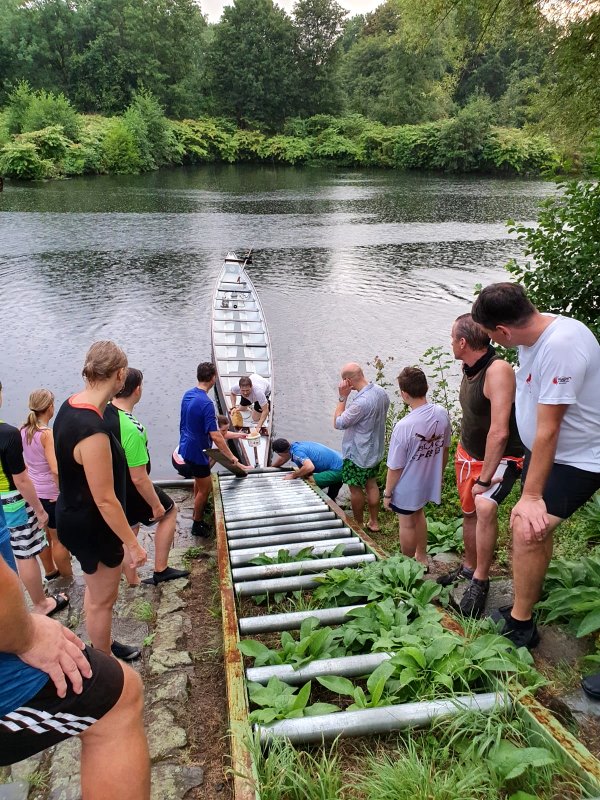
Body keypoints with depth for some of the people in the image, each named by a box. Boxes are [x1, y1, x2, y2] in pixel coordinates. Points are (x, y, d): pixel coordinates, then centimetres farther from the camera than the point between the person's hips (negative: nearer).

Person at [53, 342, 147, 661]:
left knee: (97, 591, 28)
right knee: (102, 600, 14)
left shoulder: (71, 405, -4)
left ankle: (104, 645, 50)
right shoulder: (92, 431, -35)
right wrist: (133, 544, -18)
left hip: (74, 515, 9)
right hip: (92, 527, -9)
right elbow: (105, 501, -28)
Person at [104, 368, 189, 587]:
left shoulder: (103, 411, -10)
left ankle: (133, 583, 36)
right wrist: (156, 505, -15)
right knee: (169, 511, 17)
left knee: (129, 531, 22)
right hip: (131, 492, -7)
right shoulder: (131, 429, -35)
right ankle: (160, 570, 21)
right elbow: (139, 479, -28)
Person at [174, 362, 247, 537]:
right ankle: (197, 524, 21)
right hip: (196, 451, -9)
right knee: (205, 488, 7)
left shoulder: (188, 394, 0)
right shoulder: (206, 403, -28)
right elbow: (215, 436, -30)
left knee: (200, 480, 29)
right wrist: (231, 457, -26)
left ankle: (199, 508, 48)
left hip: (185, 447, 9)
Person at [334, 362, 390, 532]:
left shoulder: (361, 402, -33)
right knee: (371, 483, 21)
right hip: (375, 449, 8)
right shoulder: (381, 392, -6)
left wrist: (342, 397, -22)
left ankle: (359, 524, 27)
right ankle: (374, 522, 32)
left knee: (356, 488, 11)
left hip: (357, 453, -8)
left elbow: (338, 423, -22)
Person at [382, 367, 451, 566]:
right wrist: (439, 474, 19)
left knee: (407, 524, 16)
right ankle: (421, 557, 47)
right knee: (419, 514, 29)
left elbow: (395, 467, -21)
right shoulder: (442, 413, -14)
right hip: (429, 481, 6)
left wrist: (387, 493, -6)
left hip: (407, 488, -6)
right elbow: (445, 448, 2)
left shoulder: (404, 426, -32)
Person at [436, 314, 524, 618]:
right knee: (469, 511, 17)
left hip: (501, 459, -8)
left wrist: (484, 479, -28)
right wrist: (462, 452, 8)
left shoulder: (498, 370, -29)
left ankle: (480, 582, -13)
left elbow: (499, 432, -32)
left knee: (485, 507, -29)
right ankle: (468, 568, 37)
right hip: (469, 453, 8)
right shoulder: (469, 368, -2)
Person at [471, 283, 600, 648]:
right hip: (545, 451, 9)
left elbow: (548, 429, -29)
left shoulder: (561, 347, -32)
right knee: (537, 527, 18)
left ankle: (520, 625, 2)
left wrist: (531, 496, -23)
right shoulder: (533, 334, -5)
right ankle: (532, 592, 40)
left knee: (527, 529, -14)